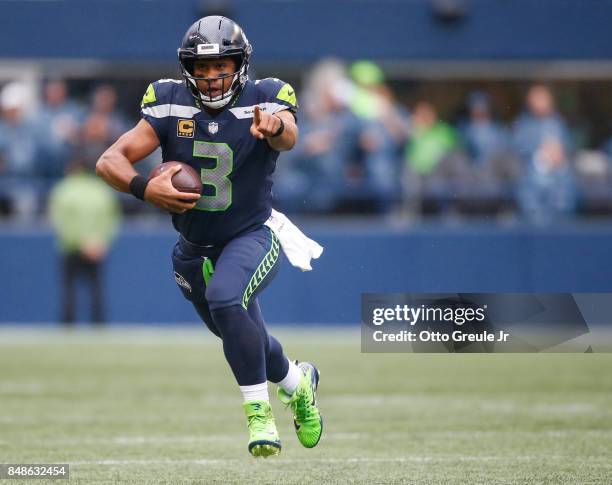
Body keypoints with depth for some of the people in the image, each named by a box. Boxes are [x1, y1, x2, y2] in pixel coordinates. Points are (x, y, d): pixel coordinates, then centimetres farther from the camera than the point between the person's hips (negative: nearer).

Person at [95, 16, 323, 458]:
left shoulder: (265, 100, -18)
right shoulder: (170, 105, -13)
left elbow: (288, 137, -41)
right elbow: (110, 161, -17)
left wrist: (275, 127, -66)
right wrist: (144, 188, -37)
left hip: (253, 236, -4)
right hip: (194, 250, 4)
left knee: (226, 300, -33)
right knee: (242, 336, 18)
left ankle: (259, 412, -21)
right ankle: (297, 382, 50)